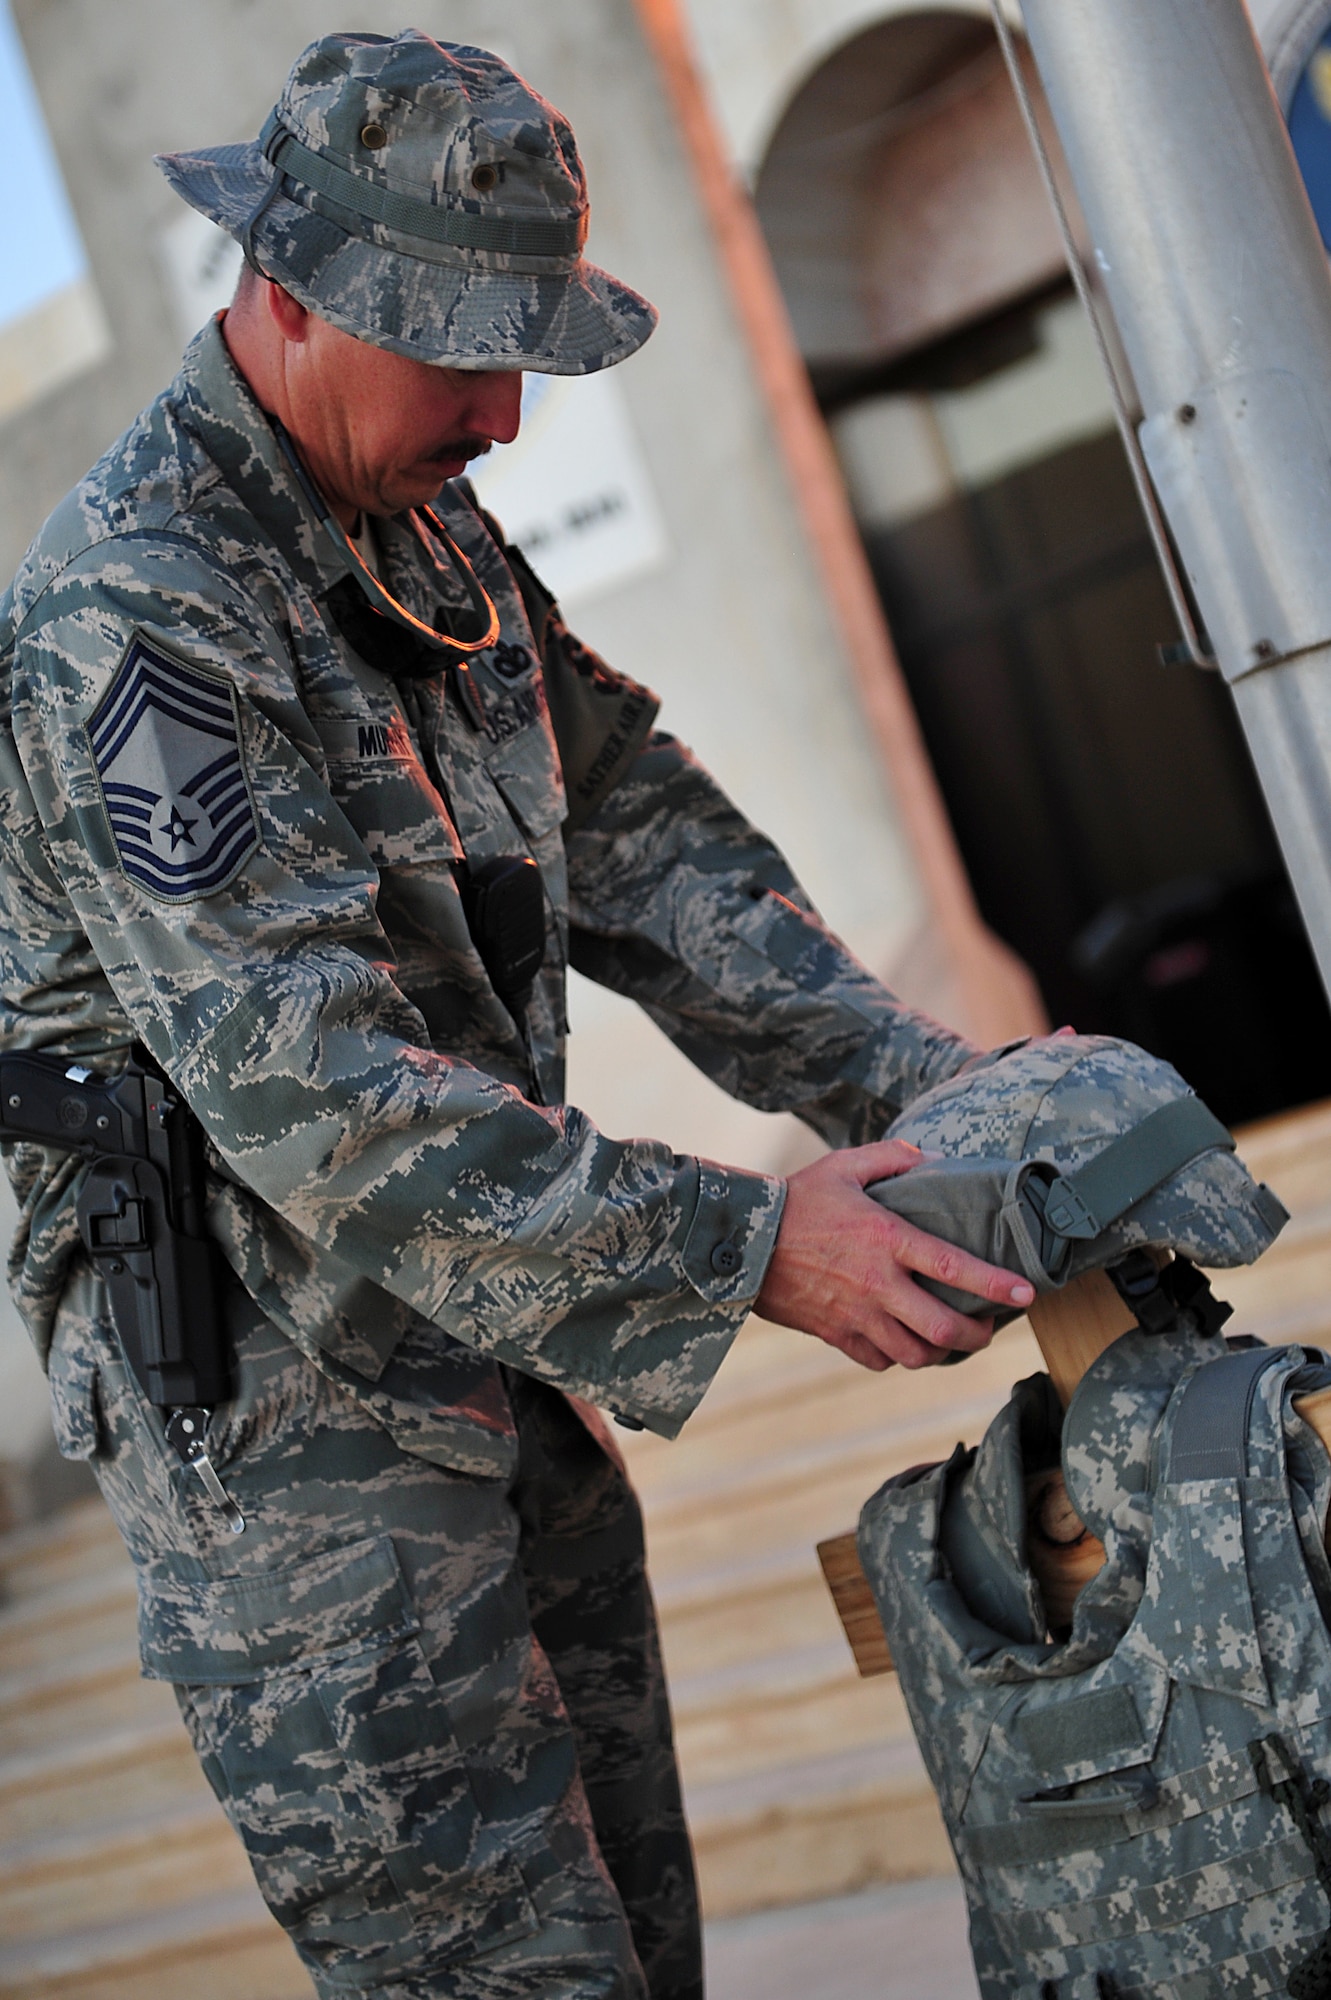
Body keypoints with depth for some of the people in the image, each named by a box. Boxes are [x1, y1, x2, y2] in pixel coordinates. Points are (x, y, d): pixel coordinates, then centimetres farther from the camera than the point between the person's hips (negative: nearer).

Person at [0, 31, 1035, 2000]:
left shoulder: (434, 532, 9)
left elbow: (639, 830, 10)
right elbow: (313, 1083, -28)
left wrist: (914, 1074, -3)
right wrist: (746, 1246, -30)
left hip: (490, 1354, 9)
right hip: (281, 1402, -9)